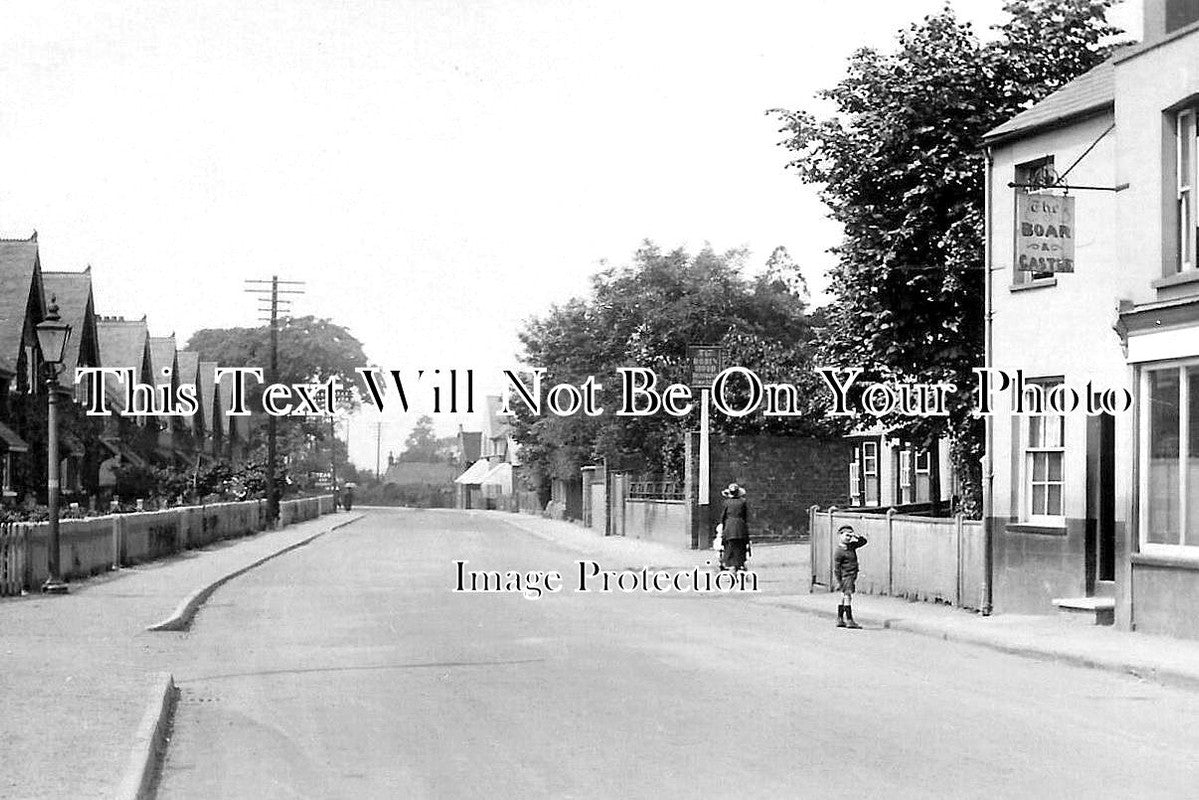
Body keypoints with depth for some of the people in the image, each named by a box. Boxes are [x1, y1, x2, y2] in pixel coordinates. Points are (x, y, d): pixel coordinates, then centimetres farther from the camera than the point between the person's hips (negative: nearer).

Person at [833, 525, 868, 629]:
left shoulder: (851, 546, 11)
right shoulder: (839, 551, -13)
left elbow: (863, 541, 17)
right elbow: (836, 568, -13)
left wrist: (856, 536, -2)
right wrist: (838, 582, -15)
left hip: (852, 576, 9)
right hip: (846, 576, -9)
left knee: (844, 598, 12)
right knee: (848, 596, -10)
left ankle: (839, 620, 17)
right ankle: (849, 620, -12)